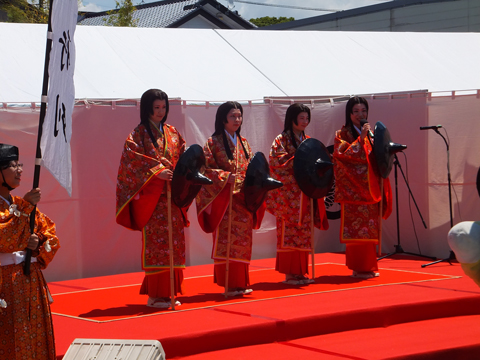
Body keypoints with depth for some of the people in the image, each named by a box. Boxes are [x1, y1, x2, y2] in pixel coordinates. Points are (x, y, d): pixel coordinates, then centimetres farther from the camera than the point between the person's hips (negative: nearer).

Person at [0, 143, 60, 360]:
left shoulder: (22, 204, 13)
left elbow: (52, 236, 14)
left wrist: (38, 246, -7)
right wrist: (25, 208, -20)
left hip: (31, 280, 7)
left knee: (36, 338, 8)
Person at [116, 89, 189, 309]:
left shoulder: (173, 133, 17)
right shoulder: (138, 134, 0)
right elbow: (133, 159, -13)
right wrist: (157, 171, -25)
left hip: (172, 194, 6)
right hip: (151, 196, -6)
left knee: (174, 241, 5)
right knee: (155, 241, -8)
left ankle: (169, 292, 12)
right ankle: (155, 295, -5)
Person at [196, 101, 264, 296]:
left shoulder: (243, 143, 15)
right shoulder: (213, 143, -2)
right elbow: (206, 170, -8)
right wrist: (226, 177, -21)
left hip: (243, 198, 6)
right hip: (224, 198, -5)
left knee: (243, 240, 6)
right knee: (226, 240, -7)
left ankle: (241, 283, 12)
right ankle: (228, 285, -4)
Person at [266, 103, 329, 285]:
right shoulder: (281, 140, -3)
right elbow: (278, 163, -13)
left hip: (304, 193, 7)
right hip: (288, 192, -6)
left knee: (303, 233, 6)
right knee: (288, 232, -5)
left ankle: (300, 272, 11)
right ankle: (289, 273, -2)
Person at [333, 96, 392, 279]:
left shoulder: (370, 133, 17)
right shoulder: (342, 134, 0)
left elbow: (376, 159, 20)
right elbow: (343, 154, -17)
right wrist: (361, 139, -20)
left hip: (370, 188, 6)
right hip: (353, 189, -6)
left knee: (371, 228, 5)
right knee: (356, 229, -8)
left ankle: (369, 267, 12)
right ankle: (358, 268, -4)